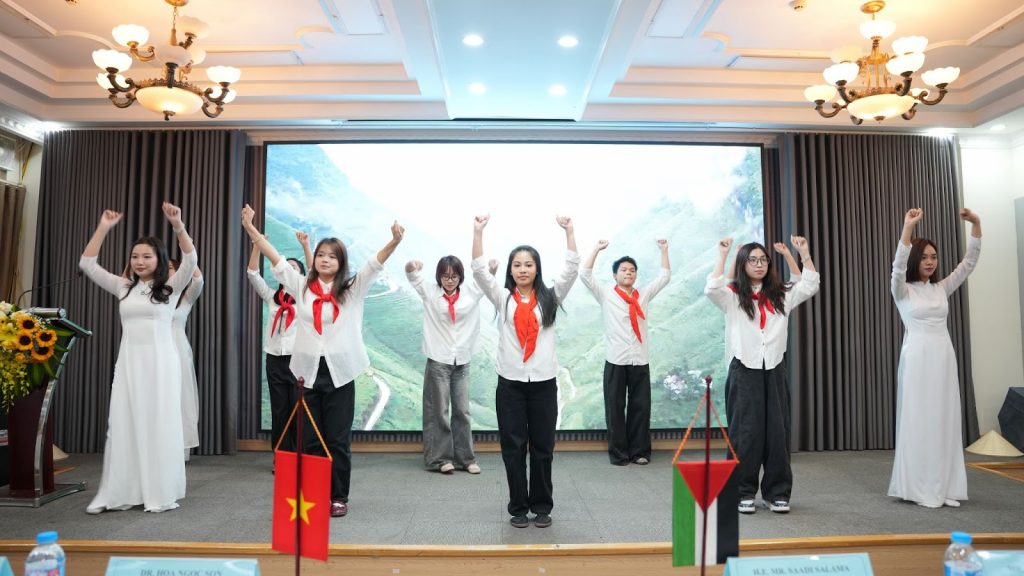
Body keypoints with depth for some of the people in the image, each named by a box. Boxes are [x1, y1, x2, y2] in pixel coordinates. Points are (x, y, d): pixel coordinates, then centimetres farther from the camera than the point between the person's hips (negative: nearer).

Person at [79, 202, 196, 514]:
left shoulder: (170, 287, 1)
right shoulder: (124, 287, 11)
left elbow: (190, 260, -15)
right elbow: (87, 264, 9)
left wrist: (178, 226, -27)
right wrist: (103, 228, 1)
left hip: (160, 362, -4)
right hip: (128, 362, 4)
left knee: (159, 425, 1)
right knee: (124, 424, 4)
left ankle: (160, 494, 8)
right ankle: (119, 493, 10)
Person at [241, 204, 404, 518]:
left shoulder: (353, 289, 2)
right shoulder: (301, 286, 8)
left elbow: (375, 264, -10)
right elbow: (276, 260, 5)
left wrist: (394, 241, -26)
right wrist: (251, 229, -1)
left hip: (340, 372, -2)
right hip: (308, 372, 2)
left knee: (338, 440, 4)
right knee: (310, 440, 9)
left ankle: (339, 497, 16)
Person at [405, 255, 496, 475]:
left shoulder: (472, 292, 2)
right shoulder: (430, 292, -1)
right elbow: (413, 277, -9)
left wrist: (492, 269, -29)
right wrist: (411, 266, -34)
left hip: (462, 361, 2)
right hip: (438, 360, -2)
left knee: (462, 411, 9)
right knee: (439, 411, 3)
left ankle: (465, 458, 17)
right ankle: (441, 458, 12)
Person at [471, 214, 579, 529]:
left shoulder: (550, 297, 5)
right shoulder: (502, 298, 5)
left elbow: (572, 269, -4)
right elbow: (479, 271, -6)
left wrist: (569, 231, -11)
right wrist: (478, 232, -13)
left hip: (544, 382, 0)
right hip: (510, 383, 0)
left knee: (542, 447, 8)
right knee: (513, 447, 5)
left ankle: (542, 507, 20)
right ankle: (518, 508, 17)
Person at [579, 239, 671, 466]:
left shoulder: (643, 295, 13)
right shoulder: (606, 294, 4)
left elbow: (665, 277, 15)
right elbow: (585, 275, -5)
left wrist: (664, 251, 10)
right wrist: (597, 249, -5)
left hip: (640, 360, 3)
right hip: (616, 360, -2)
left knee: (641, 406, 5)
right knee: (615, 407, 2)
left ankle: (639, 451, 15)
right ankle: (618, 453, 10)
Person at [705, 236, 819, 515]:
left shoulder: (780, 295, 12)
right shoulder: (733, 296, -1)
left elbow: (810, 287, 4)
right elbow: (711, 290, -19)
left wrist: (804, 253, -2)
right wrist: (722, 255, -18)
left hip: (774, 371, 4)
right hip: (744, 371, -4)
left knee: (777, 432, 6)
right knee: (746, 433, 2)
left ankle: (776, 493, 17)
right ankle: (743, 493, 12)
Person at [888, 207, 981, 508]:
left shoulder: (942, 288, 13)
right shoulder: (902, 290, -1)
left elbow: (968, 263, 9)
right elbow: (898, 266, -20)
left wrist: (976, 225, -2)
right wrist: (908, 227, -29)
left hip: (944, 359, 5)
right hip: (916, 359, -5)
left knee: (945, 421, 5)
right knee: (918, 422, -3)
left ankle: (944, 488, 12)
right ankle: (921, 489, 3)